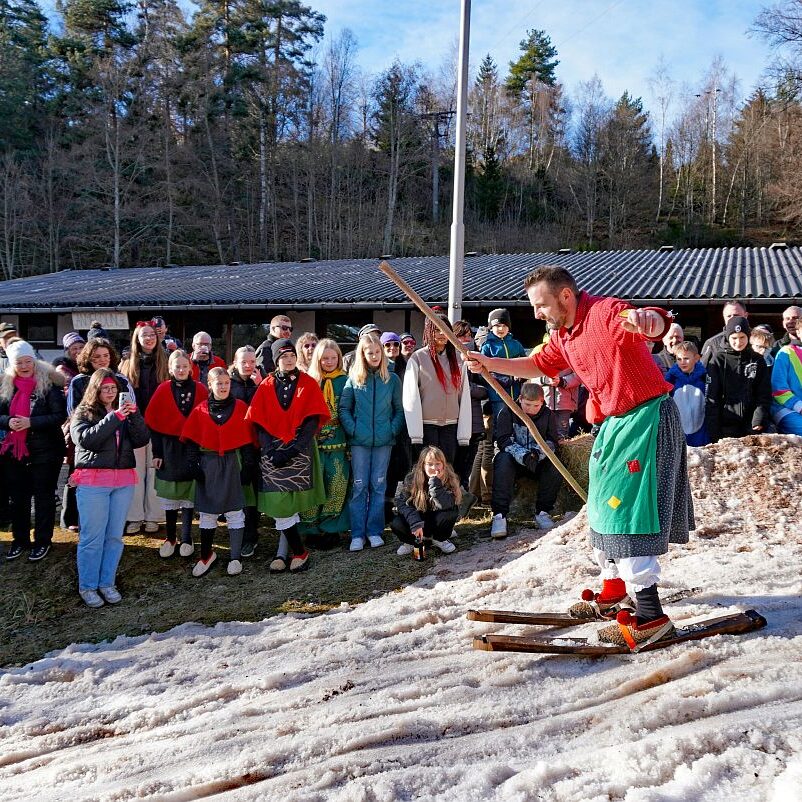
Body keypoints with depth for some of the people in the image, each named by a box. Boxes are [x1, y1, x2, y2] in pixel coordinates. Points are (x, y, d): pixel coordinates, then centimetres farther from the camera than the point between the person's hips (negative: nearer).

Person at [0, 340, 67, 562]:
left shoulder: (49, 384, -9)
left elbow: (60, 416, -13)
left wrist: (30, 422, -22)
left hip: (45, 451, -4)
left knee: (44, 497, 6)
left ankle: (43, 541, 18)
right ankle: (20, 540, 28)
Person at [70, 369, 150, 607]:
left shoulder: (125, 412, 14)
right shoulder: (83, 413, 3)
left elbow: (142, 440, 2)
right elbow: (86, 439, -15)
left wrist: (134, 415, -11)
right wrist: (115, 417, -19)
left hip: (124, 481, 4)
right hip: (93, 482, -4)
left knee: (115, 536, 7)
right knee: (92, 537, -2)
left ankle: (107, 583, 19)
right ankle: (87, 586, 11)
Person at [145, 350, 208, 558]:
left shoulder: (200, 390, 0)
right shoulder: (163, 390, 0)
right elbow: (153, 423, 0)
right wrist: (157, 452, -3)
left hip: (193, 449, 0)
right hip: (169, 449, 0)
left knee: (189, 495, 6)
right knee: (169, 496, 7)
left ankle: (186, 539, 17)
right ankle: (170, 538, 20)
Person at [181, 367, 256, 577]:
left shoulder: (240, 408, 0)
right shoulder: (200, 410, 2)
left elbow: (246, 438, 1)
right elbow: (192, 440, 5)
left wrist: (248, 465, -2)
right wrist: (193, 464, -3)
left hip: (233, 463, -1)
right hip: (208, 465, 1)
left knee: (234, 512, 2)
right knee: (207, 512, 9)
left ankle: (235, 557, 12)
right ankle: (206, 555, 24)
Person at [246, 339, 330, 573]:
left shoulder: (308, 384, 3)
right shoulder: (266, 386, 7)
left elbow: (313, 420, -4)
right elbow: (259, 422, 4)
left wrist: (293, 449, -13)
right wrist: (271, 451, -9)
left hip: (300, 453, -1)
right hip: (272, 454, 1)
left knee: (289, 506, -1)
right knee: (281, 506, -4)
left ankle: (282, 553, 11)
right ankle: (300, 552, 7)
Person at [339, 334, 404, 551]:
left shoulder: (392, 379, 4)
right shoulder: (354, 379, 3)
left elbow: (399, 409, 5)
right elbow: (344, 408, 2)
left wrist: (393, 430, -6)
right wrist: (353, 430, -8)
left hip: (383, 441, 1)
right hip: (359, 442, 0)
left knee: (378, 486, 6)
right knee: (359, 487, 1)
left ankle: (374, 531, 14)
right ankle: (357, 534, 6)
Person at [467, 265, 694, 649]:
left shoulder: (606, 312, -20)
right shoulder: (564, 336, 8)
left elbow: (658, 324, -37)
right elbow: (538, 364, 24)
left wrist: (645, 318, -62)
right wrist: (489, 363, 12)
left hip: (646, 418, -10)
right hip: (614, 424, 10)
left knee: (625, 513, -13)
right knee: (604, 511, 18)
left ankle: (650, 615, -7)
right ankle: (613, 591, 35)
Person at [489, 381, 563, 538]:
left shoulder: (548, 415, -1)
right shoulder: (507, 412, -9)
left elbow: (552, 441, -5)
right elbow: (503, 440, -16)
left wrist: (538, 452, -28)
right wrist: (523, 455, -33)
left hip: (538, 459, 2)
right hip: (513, 458, -2)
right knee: (503, 460, -35)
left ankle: (543, 511, -15)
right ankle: (499, 514, -36)